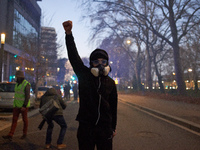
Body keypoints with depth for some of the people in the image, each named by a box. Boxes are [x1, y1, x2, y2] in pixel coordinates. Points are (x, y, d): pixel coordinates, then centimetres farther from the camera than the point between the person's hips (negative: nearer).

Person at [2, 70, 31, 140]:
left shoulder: (26, 84, -16)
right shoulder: (17, 84, 10)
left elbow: (27, 96, -20)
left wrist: (24, 106, -24)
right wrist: (15, 104, 20)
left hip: (24, 106, -7)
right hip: (17, 105, 7)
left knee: (24, 119, 7)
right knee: (14, 119, 1)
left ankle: (25, 133, 23)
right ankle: (10, 135, -1)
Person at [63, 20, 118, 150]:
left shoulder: (110, 83, 5)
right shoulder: (84, 75, -1)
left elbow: (113, 106, 10)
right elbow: (74, 56, -14)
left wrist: (113, 127, 13)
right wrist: (69, 33, -27)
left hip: (105, 128, 2)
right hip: (86, 126, -2)